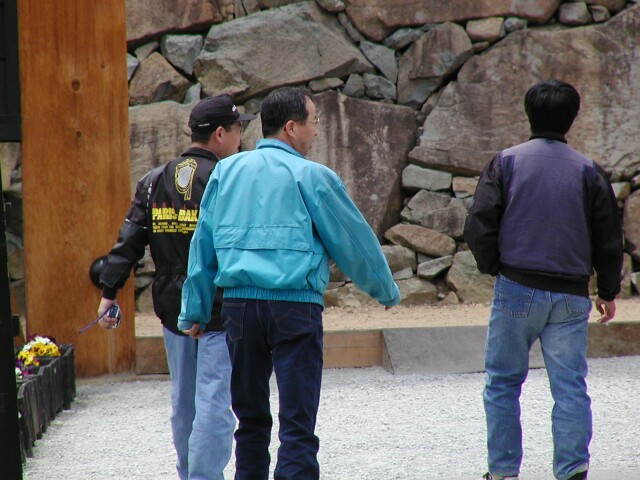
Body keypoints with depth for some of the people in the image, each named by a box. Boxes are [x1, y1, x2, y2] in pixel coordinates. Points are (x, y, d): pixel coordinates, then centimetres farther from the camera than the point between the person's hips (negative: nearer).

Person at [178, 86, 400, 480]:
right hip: (295, 305, -4)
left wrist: (195, 311, 20)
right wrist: (387, 292, 19)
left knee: (251, 418, 16)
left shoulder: (226, 172, 12)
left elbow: (202, 245, 14)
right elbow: (355, 241, 4)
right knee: (298, 423, -5)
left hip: (239, 304, 5)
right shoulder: (311, 176, -2)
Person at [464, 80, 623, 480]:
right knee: (570, 387, 4)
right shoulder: (588, 171, 3)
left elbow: (479, 224, -6)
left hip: (517, 288, -1)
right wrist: (609, 291, 17)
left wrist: (493, 267, 10)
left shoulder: (507, 162, -1)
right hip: (571, 296, 1)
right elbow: (609, 237, 6)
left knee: (503, 382, 9)